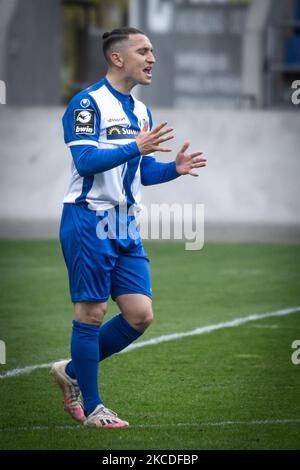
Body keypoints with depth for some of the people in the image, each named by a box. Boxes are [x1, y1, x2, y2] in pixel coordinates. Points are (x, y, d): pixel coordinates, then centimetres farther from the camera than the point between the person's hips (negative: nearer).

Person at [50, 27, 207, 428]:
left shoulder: (141, 111, 15)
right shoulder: (88, 102, -10)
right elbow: (86, 160, -20)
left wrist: (173, 168, 1)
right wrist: (136, 148, -29)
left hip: (125, 224, 8)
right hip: (88, 220, -8)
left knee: (140, 315, 2)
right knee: (92, 312, -2)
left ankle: (72, 372, 20)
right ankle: (91, 407, 8)